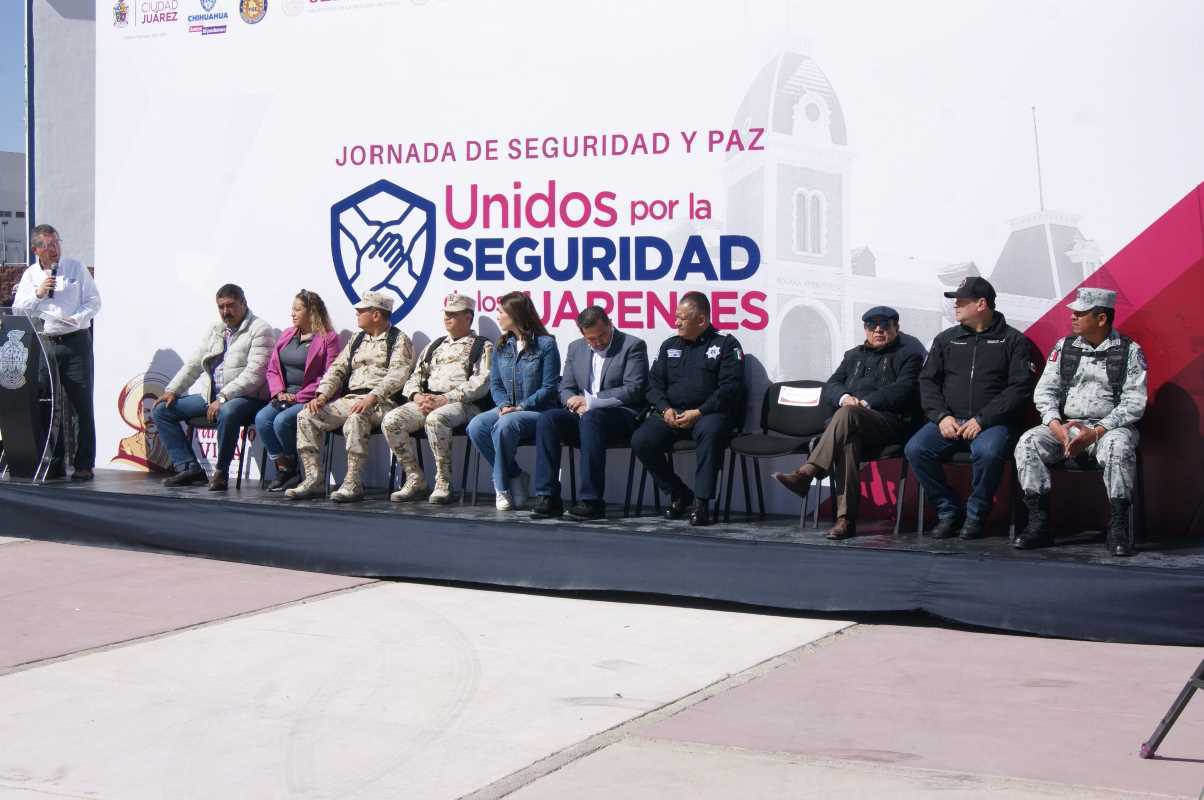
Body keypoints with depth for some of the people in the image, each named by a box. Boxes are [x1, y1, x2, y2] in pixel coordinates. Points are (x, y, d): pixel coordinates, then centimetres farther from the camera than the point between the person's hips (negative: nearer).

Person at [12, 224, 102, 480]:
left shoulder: (75, 268, 6)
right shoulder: (30, 275, 10)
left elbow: (94, 301, 4)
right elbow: (17, 310, 6)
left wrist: (78, 318, -12)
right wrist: (38, 293, -8)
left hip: (76, 341, -2)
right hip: (44, 344, 2)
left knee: (82, 405, -5)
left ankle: (84, 465, -2)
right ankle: (55, 463, 12)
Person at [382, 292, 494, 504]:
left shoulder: (483, 347, 9)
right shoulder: (435, 346, 28)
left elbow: (481, 383, -7)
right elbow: (415, 377, 23)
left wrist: (445, 399, -16)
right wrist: (417, 396, -2)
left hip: (464, 405, -6)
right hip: (425, 401, 6)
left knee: (435, 419, -39)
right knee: (391, 420, -20)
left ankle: (443, 483, -28)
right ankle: (415, 480, -12)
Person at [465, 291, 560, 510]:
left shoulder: (545, 344, -4)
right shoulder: (502, 346, 15)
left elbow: (549, 387, -8)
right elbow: (495, 383, 13)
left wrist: (520, 407, -16)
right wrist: (503, 405, -8)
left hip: (537, 411, -6)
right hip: (507, 410, 6)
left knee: (504, 425, -36)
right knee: (476, 426, -25)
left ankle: (502, 485, -16)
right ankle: (515, 477, -11)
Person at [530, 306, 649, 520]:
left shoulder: (633, 346, -1)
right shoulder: (576, 348, 16)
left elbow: (633, 390, -10)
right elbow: (565, 388, 16)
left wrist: (590, 402, -14)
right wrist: (575, 402, -9)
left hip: (621, 416, -5)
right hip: (583, 414, 5)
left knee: (591, 417, -37)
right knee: (547, 418, -22)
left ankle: (592, 500, -36)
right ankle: (548, 497, -25)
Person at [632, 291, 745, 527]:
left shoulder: (725, 344, 4)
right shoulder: (670, 346, 20)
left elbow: (730, 388, -7)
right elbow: (654, 383, 14)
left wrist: (698, 413, -17)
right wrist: (665, 409, -7)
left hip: (708, 413, -5)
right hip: (670, 414, 5)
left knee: (710, 431, -39)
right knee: (641, 441, -21)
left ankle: (701, 501, -32)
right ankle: (678, 494, -4)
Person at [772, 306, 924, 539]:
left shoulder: (908, 352, 15)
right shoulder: (854, 356, 31)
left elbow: (904, 389, -3)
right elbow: (829, 388, 19)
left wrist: (866, 403, -14)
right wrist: (843, 397, -6)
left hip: (892, 422, -3)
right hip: (852, 425, 4)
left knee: (847, 414, -36)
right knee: (848, 441, -35)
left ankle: (806, 473, -45)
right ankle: (846, 518, -45)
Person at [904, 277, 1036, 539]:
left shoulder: (1013, 340, 5)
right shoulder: (946, 339, 18)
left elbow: (1020, 388, -4)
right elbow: (928, 381, 13)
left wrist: (982, 419, -14)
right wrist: (941, 416, -6)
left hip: (992, 421, -4)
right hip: (949, 420, 4)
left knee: (989, 452, -37)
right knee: (915, 449, -24)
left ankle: (976, 515, -12)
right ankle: (948, 511, -6)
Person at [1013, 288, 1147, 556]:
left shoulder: (1129, 351, 1)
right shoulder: (1064, 346, 12)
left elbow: (1134, 402, -6)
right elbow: (1044, 391, 8)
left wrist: (1096, 433, -18)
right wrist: (1057, 428, -11)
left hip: (1109, 427, -3)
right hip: (1064, 426, 4)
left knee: (1118, 447, -37)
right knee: (1028, 443, -23)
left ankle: (1118, 530, -29)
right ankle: (1038, 524, -21)